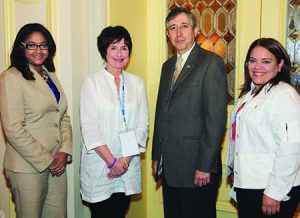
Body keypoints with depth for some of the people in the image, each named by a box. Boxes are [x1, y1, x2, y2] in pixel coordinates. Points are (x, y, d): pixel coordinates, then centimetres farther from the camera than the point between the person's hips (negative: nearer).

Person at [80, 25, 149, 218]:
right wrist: (112, 161, -12)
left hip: (128, 166, 3)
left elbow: (142, 124, 3)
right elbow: (89, 128, -8)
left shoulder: (137, 83, 7)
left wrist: (126, 159, -7)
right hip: (100, 165, -3)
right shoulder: (92, 82, -3)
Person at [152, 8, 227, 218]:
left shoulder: (212, 62, -9)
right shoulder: (168, 65, 14)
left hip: (197, 168, -7)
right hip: (168, 167, 7)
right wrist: (156, 156, 14)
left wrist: (205, 166, -17)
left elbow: (216, 118, -15)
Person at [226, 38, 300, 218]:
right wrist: (234, 169, 17)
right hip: (246, 184, 8)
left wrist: (274, 193, -22)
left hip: (271, 190, -8)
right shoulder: (250, 93, 12)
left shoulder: (284, 95, -16)